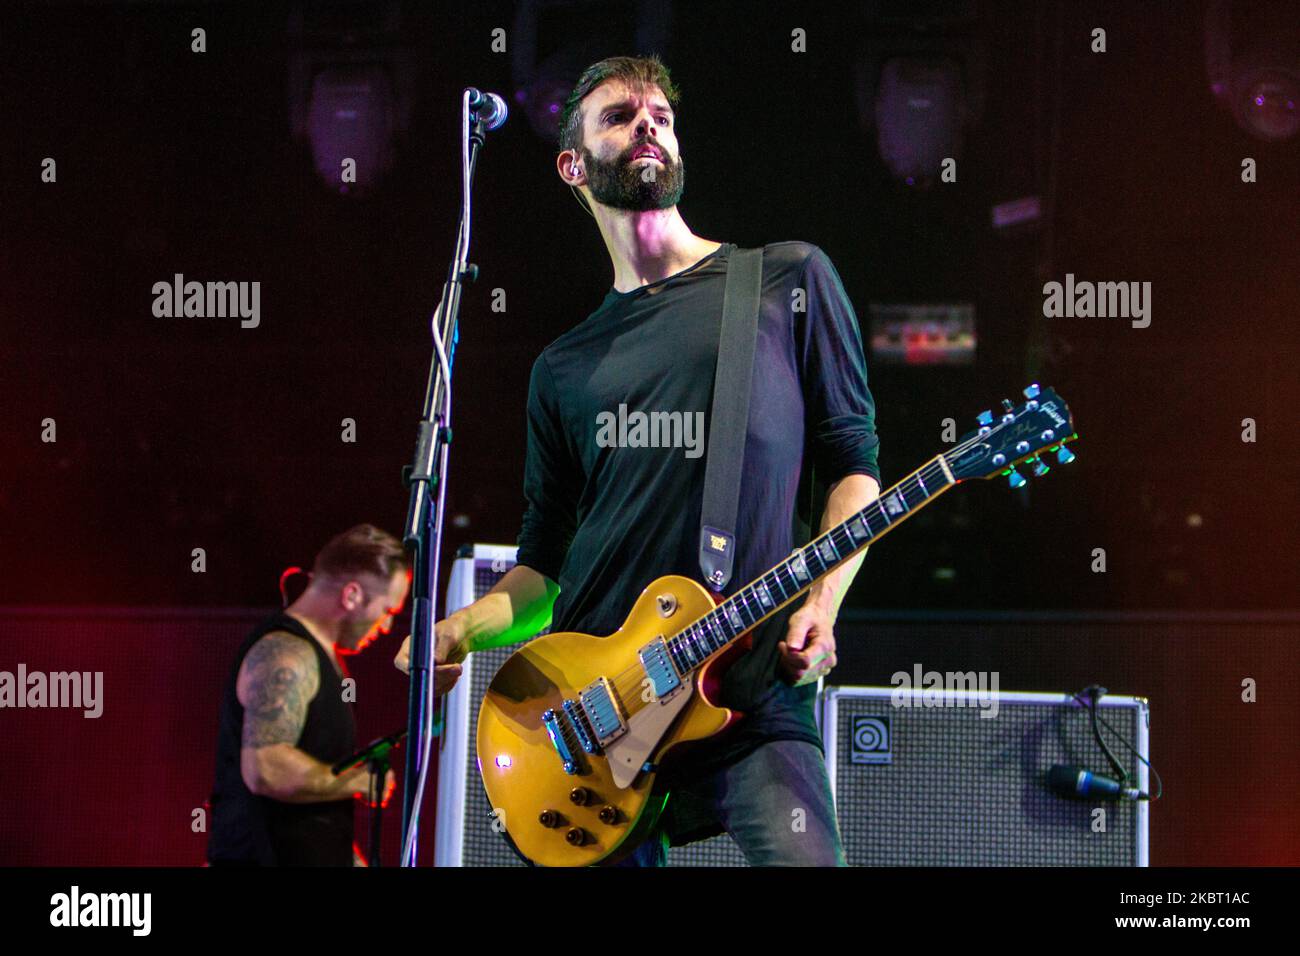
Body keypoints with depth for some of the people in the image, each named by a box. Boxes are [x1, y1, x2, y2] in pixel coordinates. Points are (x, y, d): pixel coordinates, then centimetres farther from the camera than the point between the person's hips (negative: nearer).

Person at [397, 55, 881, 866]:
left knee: (799, 853, -22)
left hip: (753, 698, -3)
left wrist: (821, 603, -8)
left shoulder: (788, 281, 11)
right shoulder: (565, 368, 20)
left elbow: (853, 461, 8)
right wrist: (462, 630, 0)